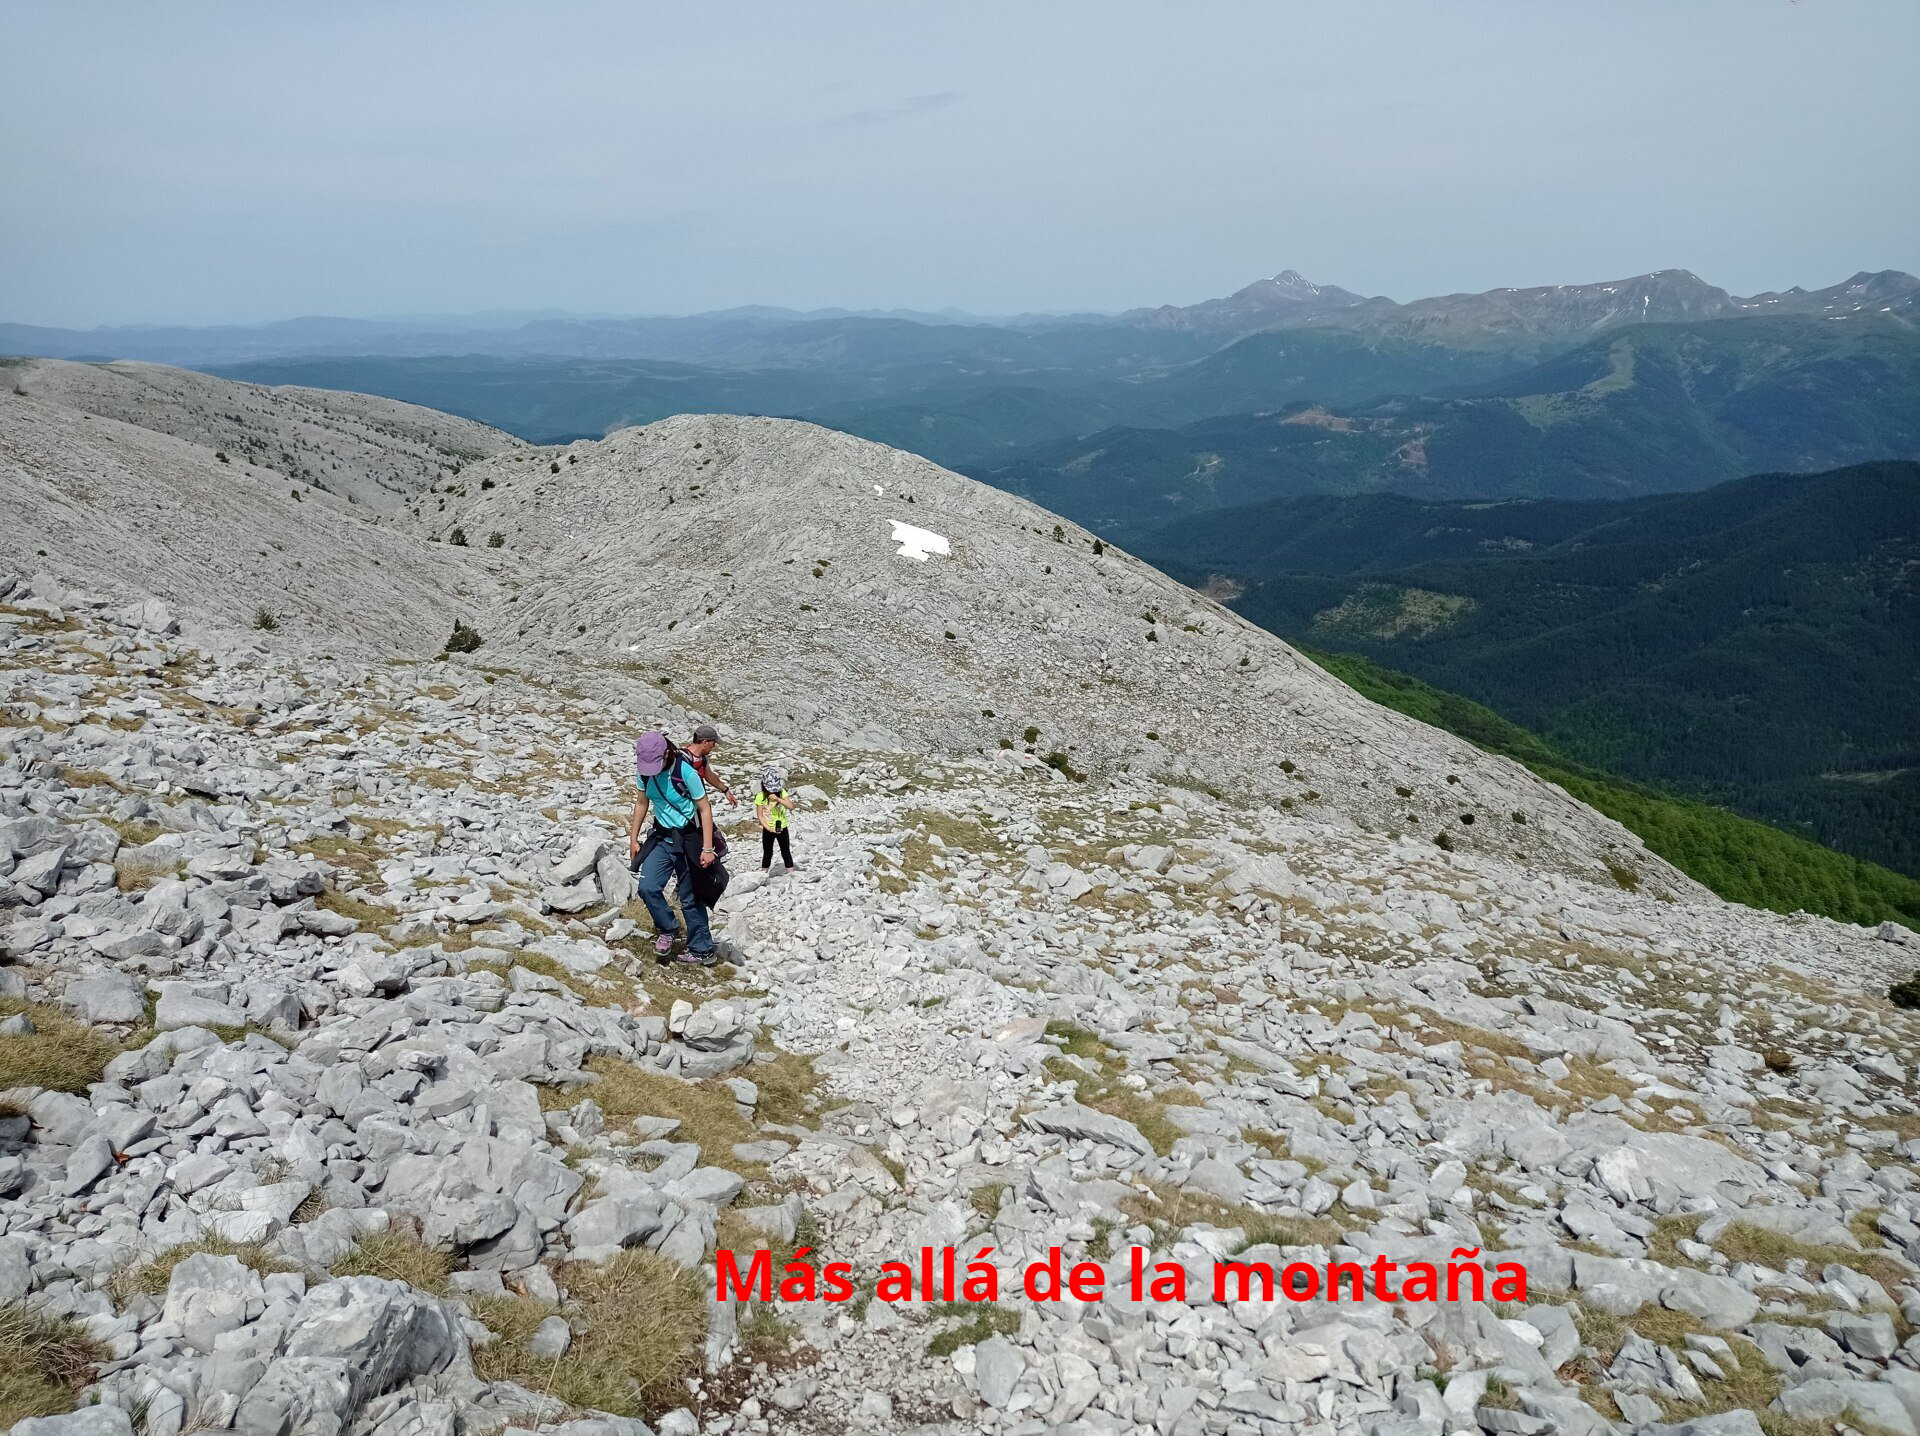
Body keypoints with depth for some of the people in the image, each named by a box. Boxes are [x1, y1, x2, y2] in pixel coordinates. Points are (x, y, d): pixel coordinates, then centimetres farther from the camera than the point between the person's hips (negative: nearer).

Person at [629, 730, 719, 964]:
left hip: (688, 839, -5)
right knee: (648, 887, -12)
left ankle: (702, 950, 16)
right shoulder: (644, 772, -6)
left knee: (690, 898, 3)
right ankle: (668, 930, 12)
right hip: (662, 837, 5)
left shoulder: (686, 772, -22)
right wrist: (633, 839, 9)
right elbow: (641, 804, 9)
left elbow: (705, 809, -16)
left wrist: (707, 849, -18)